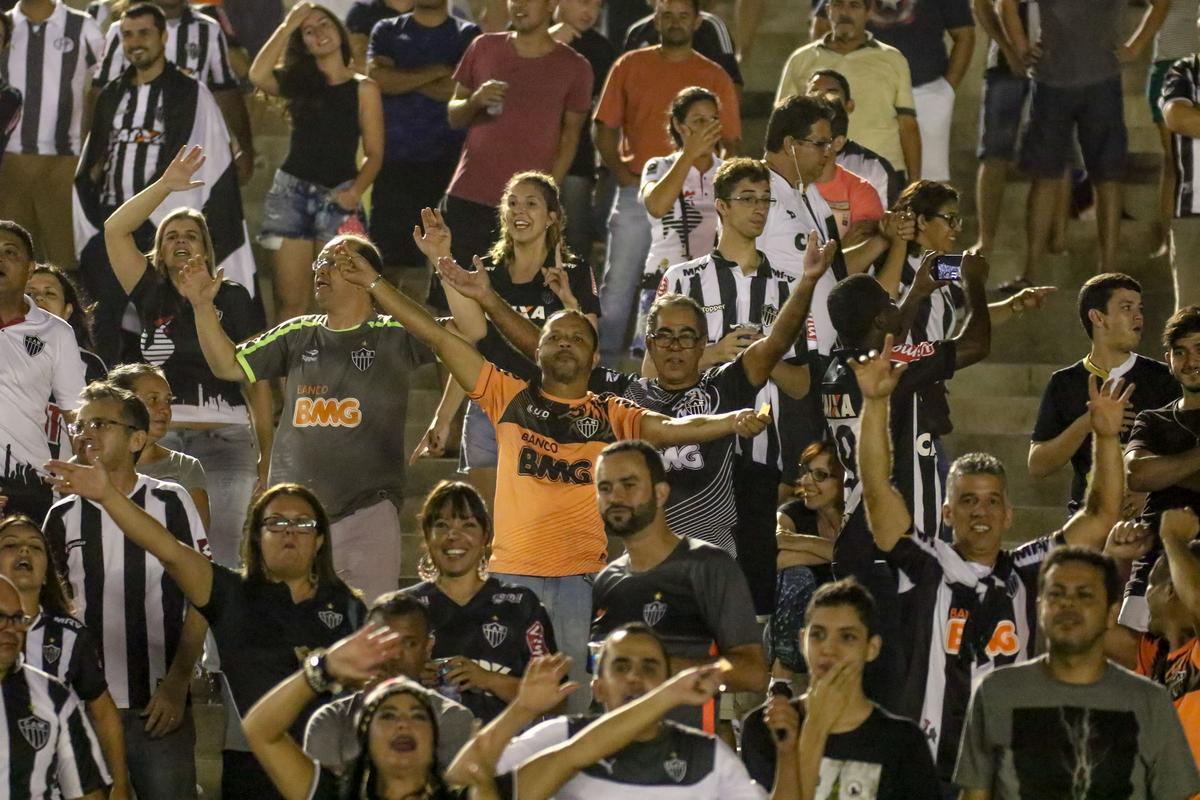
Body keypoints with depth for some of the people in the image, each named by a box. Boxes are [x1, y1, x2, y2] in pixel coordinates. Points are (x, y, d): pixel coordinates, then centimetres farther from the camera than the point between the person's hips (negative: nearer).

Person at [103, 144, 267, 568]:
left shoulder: (232, 298, 8)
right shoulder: (151, 294, 13)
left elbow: (257, 378, 7)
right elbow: (115, 230, 5)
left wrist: (266, 453, 3)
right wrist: (166, 186, 0)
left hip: (226, 440, -1)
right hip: (161, 439, 1)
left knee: (224, 557, -8)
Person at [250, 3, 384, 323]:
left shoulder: (363, 89, 5)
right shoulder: (298, 81, 12)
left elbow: (374, 154, 2)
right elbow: (258, 76, -11)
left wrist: (356, 191, -16)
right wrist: (287, 26, -5)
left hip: (337, 196, -2)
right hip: (291, 191, 2)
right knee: (289, 300, -2)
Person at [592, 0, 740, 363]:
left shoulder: (714, 77, 7)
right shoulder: (630, 66, 7)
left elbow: (729, 143, 7)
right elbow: (603, 128, 7)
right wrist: (621, 173, -6)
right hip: (637, 193, 0)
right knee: (618, 287, -2)